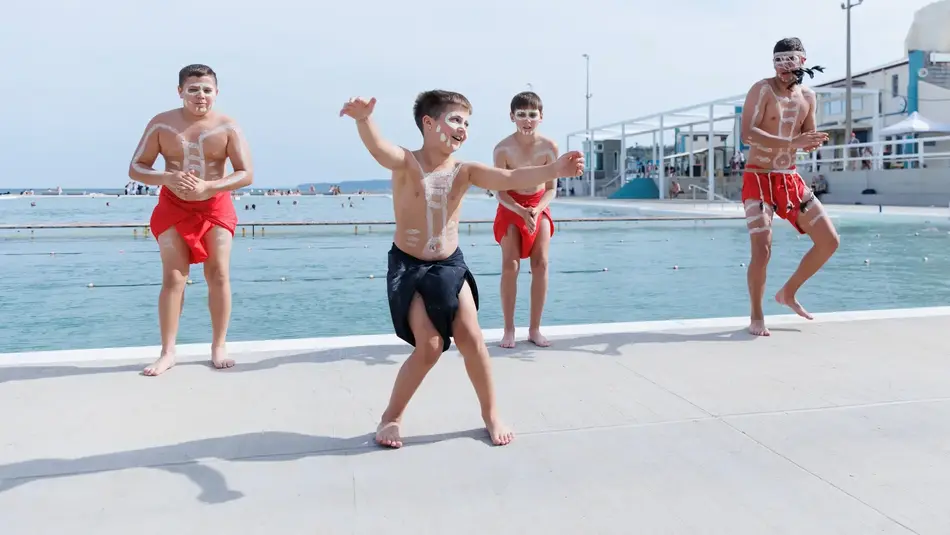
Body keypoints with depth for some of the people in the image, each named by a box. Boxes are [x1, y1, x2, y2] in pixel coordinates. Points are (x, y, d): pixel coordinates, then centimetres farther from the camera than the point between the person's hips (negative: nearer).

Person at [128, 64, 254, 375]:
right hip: (173, 206, 0)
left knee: (218, 275, 1)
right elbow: (135, 168, -3)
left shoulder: (228, 127, -8)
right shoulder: (162, 124, -5)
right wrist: (167, 178, -23)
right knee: (173, 278, -4)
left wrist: (207, 187, -25)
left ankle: (219, 348, 12)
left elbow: (246, 174, -11)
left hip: (216, 206, 0)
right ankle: (168, 352, 3)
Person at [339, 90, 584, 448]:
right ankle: (391, 417, 14)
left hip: (449, 265, 4)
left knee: (471, 339, 0)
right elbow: (379, 149, -38)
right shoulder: (406, 163, -14)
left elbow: (510, 179, -21)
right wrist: (363, 120, -61)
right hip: (408, 266, -3)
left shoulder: (464, 171, -6)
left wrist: (553, 170, -38)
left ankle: (491, 414, 20)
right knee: (429, 347, -9)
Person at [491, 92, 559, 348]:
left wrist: (536, 210, -25)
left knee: (541, 264, -6)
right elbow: (500, 191, -14)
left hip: (539, 206, 2)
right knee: (510, 266, -10)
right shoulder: (503, 148, -19)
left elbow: (551, 189, -7)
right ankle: (509, 329, -1)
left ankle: (535, 329, 3)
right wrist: (522, 212, -29)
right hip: (511, 207, -2)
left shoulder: (549, 147, -14)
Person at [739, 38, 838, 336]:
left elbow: (808, 140, 13)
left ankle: (788, 293, 24)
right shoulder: (762, 90, -10)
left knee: (830, 241, 6)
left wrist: (812, 143, -12)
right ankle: (756, 317, 4)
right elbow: (748, 134, -22)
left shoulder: (808, 97, 9)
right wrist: (792, 142, -30)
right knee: (762, 249, -15)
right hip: (759, 178, -6)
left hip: (791, 179, 7)